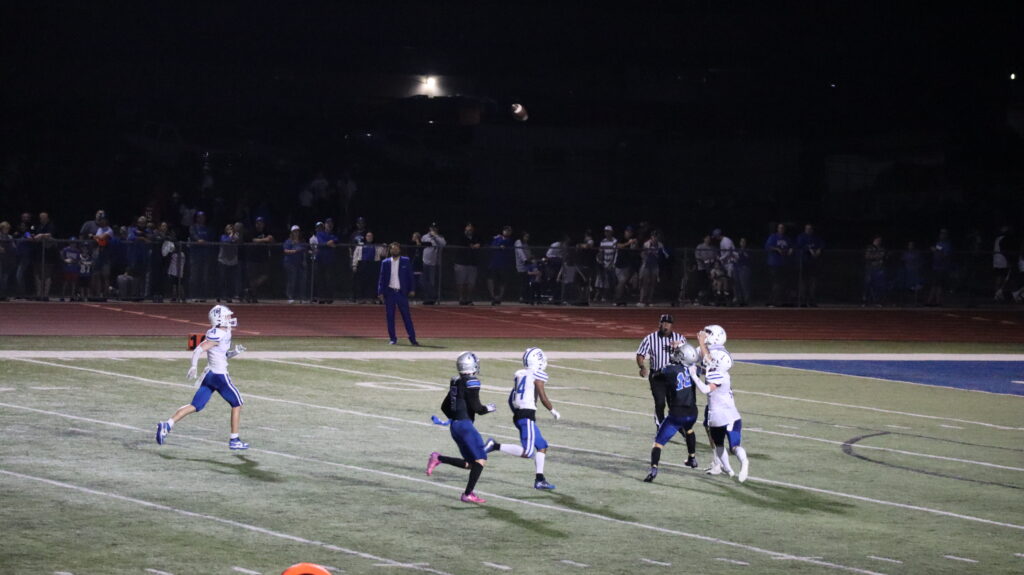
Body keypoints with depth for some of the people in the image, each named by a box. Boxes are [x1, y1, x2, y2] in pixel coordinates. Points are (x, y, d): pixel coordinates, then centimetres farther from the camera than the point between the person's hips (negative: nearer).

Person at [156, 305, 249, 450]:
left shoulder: (224, 333, 12)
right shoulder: (217, 335, -16)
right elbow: (198, 351, -22)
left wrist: (235, 352, 7)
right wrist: (194, 367, -30)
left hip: (209, 374, 9)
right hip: (220, 376, -9)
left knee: (195, 406, 6)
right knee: (236, 404, 7)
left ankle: (167, 425, -5)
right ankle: (234, 440, 11)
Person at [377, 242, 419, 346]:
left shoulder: (406, 261, 5)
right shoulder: (385, 263, 6)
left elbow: (410, 276, 5)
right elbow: (381, 278, 6)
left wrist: (412, 290, -2)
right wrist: (380, 292, -1)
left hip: (402, 293, -1)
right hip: (389, 293, 1)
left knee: (406, 316, -2)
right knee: (390, 316, 2)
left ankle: (412, 338, 0)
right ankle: (392, 338, 9)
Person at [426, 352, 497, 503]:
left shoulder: (456, 383, 14)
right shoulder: (471, 382, -11)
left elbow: (444, 407, 19)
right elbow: (476, 407, -16)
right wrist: (488, 408, 3)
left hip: (454, 425, 9)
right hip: (465, 424, -9)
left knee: (469, 463, 14)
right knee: (481, 460, -3)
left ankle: (438, 458, 2)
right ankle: (468, 494, -6)